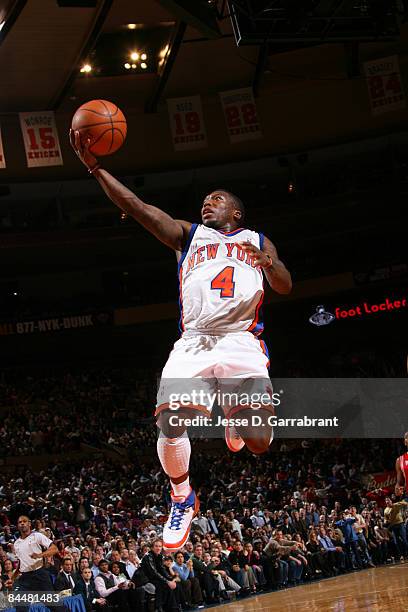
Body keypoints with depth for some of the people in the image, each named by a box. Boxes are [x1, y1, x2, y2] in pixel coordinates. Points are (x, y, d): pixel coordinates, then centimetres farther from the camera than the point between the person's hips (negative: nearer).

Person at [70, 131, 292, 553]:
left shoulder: (256, 241, 22)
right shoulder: (187, 235, 22)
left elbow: (285, 287, 9)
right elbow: (135, 206, 10)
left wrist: (270, 265, -15)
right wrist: (94, 167, -1)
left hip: (241, 340, -1)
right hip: (193, 341, 1)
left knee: (257, 441, -16)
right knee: (170, 424, -22)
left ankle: (235, 423, 24)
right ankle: (182, 500, 5)